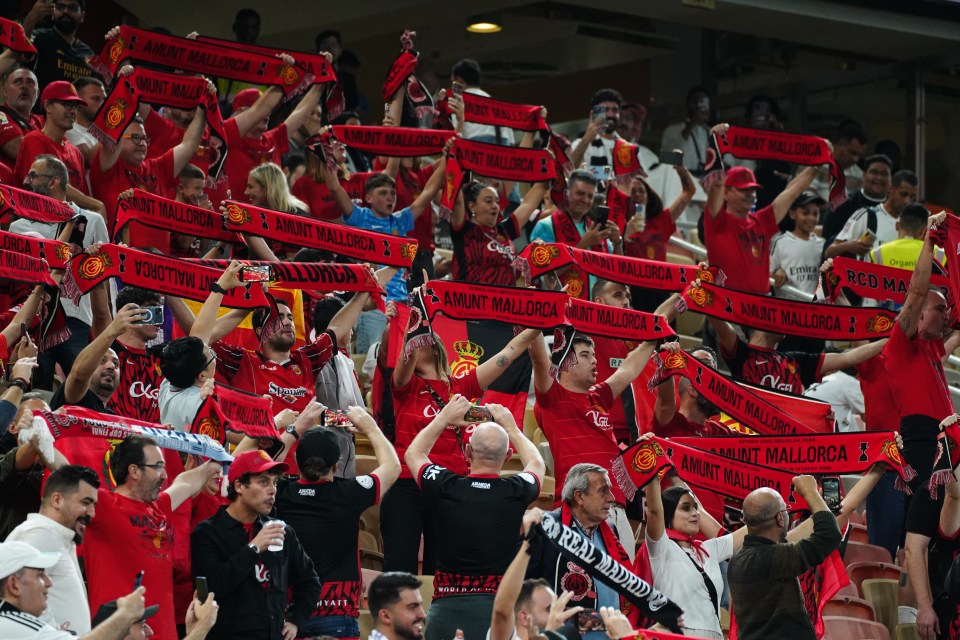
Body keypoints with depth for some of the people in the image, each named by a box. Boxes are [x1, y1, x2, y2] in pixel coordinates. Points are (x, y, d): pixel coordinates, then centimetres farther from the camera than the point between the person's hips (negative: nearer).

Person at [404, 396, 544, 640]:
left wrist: (443, 419, 26)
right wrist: (510, 427, 33)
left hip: (449, 604, 0)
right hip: (499, 604, 0)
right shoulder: (516, 492, -4)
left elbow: (413, 454, 18)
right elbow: (536, 463, 24)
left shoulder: (447, 488, -6)